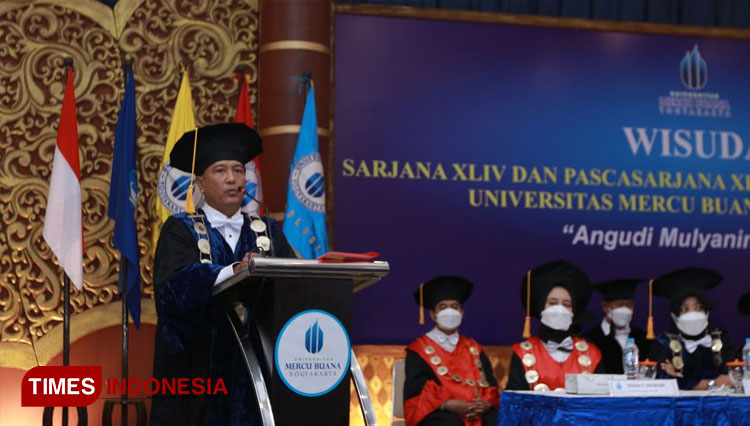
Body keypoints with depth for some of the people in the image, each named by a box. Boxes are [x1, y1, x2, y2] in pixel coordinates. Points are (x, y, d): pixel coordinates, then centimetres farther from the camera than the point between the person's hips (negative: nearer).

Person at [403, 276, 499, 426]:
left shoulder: (474, 349, 23)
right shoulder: (419, 350, 10)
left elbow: (490, 386, 15)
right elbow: (415, 394, 0)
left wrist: (486, 404, -8)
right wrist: (447, 404, -16)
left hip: (479, 413, 3)